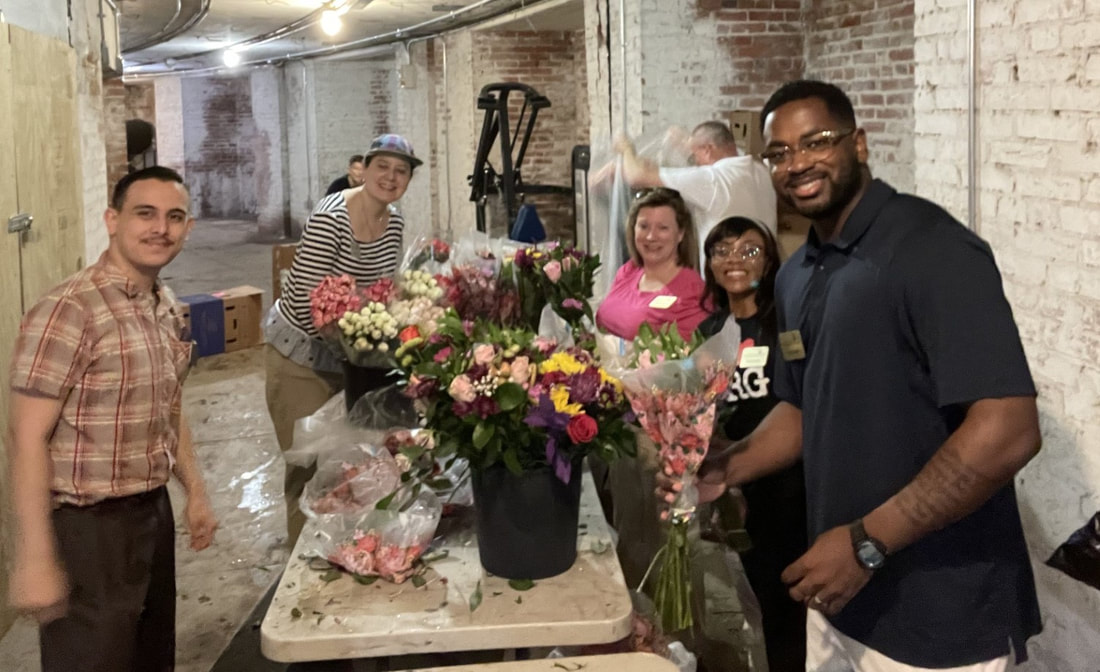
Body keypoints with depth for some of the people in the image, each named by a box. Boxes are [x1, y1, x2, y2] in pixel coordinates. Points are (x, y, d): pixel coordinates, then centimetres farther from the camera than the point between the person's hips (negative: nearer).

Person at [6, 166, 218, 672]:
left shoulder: (168, 308, 6)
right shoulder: (68, 311, -20)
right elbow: (27, 437, -20)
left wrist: (195, 491, 19)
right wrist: (34, 558, -21)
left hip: (153, 513, 8)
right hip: (89, 527, -8)